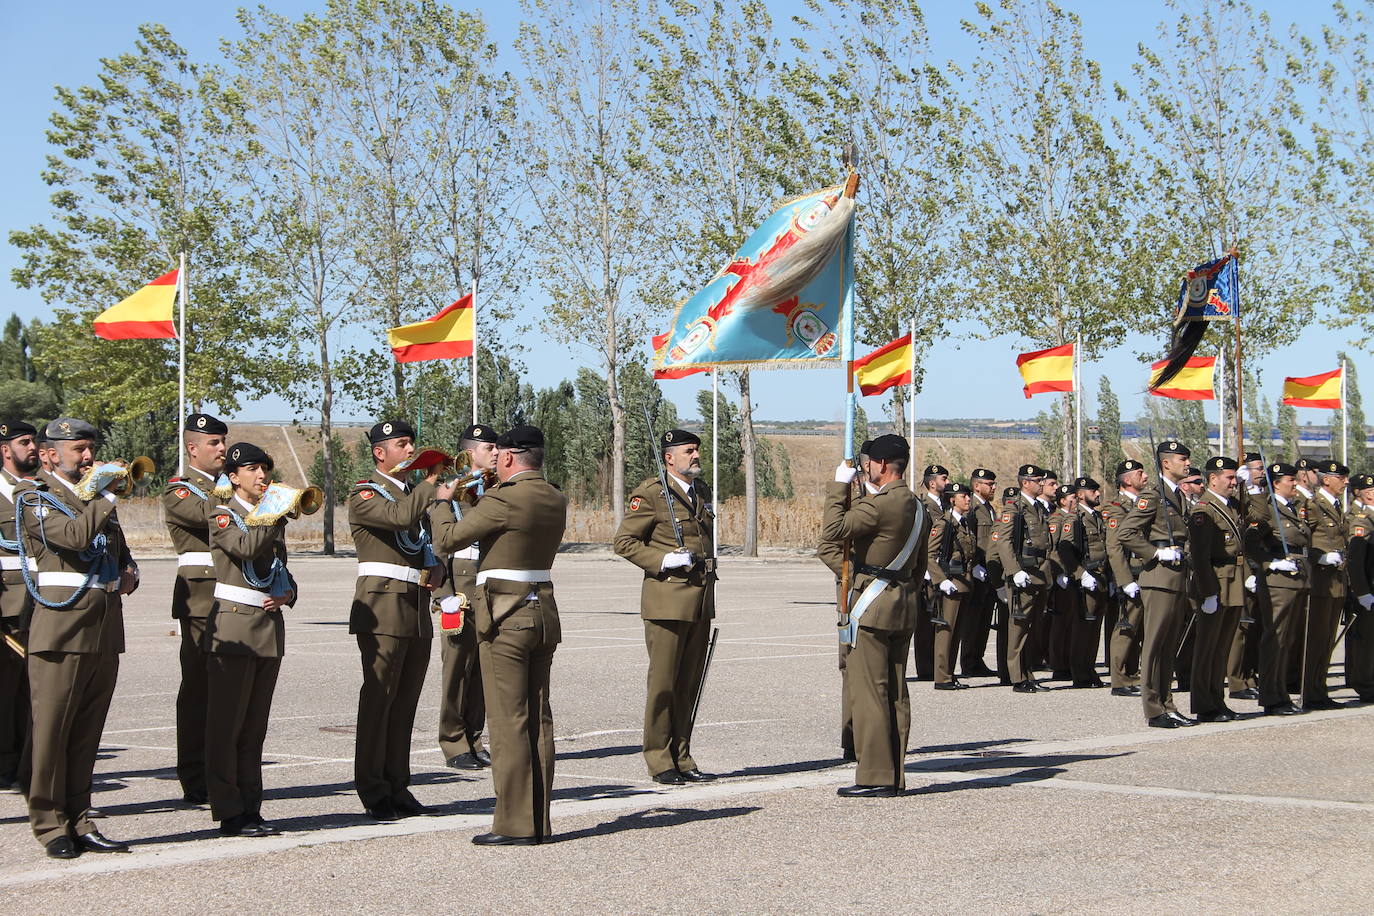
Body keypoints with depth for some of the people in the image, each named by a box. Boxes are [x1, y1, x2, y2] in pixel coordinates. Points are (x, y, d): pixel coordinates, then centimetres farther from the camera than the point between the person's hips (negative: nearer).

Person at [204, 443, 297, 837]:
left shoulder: (274, 519, 18)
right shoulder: (223, 516, -3)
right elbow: (246, 547, -24)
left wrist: (287, 595, 6)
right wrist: (275, 513, -26)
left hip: (270, 627, 7)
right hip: (234, 627, -7)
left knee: (255, 726, 9)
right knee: (227, 723, -4)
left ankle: (250, 808, 13)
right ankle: (229, 813, -1)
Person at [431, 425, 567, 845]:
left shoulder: (504, 498, -15)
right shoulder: (556, 500, 8)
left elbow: (449, 538, -8)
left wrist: (443, 502, 11)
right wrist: (480, 496, 28)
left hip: (504, 618, -8)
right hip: (544, 613, 8)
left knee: (508, 722, -5)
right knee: (539, 720, 10)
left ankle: (514, 825, -4)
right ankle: (539, 822, 13)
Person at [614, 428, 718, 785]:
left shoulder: (702, 490, 17)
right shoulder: (650, 493, -7)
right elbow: (624, 541, -8)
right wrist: (663, 561, -18)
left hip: (700, 598, 7)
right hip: (667, 598, -7)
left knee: (689, 684, 9)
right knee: (663, 683, -4)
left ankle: (682, 758, 15)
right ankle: (659, 761, 3)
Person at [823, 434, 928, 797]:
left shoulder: (880, 504, -17)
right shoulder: (919, 507, 13)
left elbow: (833, 529, -22)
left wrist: (839, 485, -12)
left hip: (872, 604, -9)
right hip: (905, 605, 9)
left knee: (869, 691, -6)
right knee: (896, 692, 10)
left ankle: (875, 777, -7)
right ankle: (895, 776, 13)